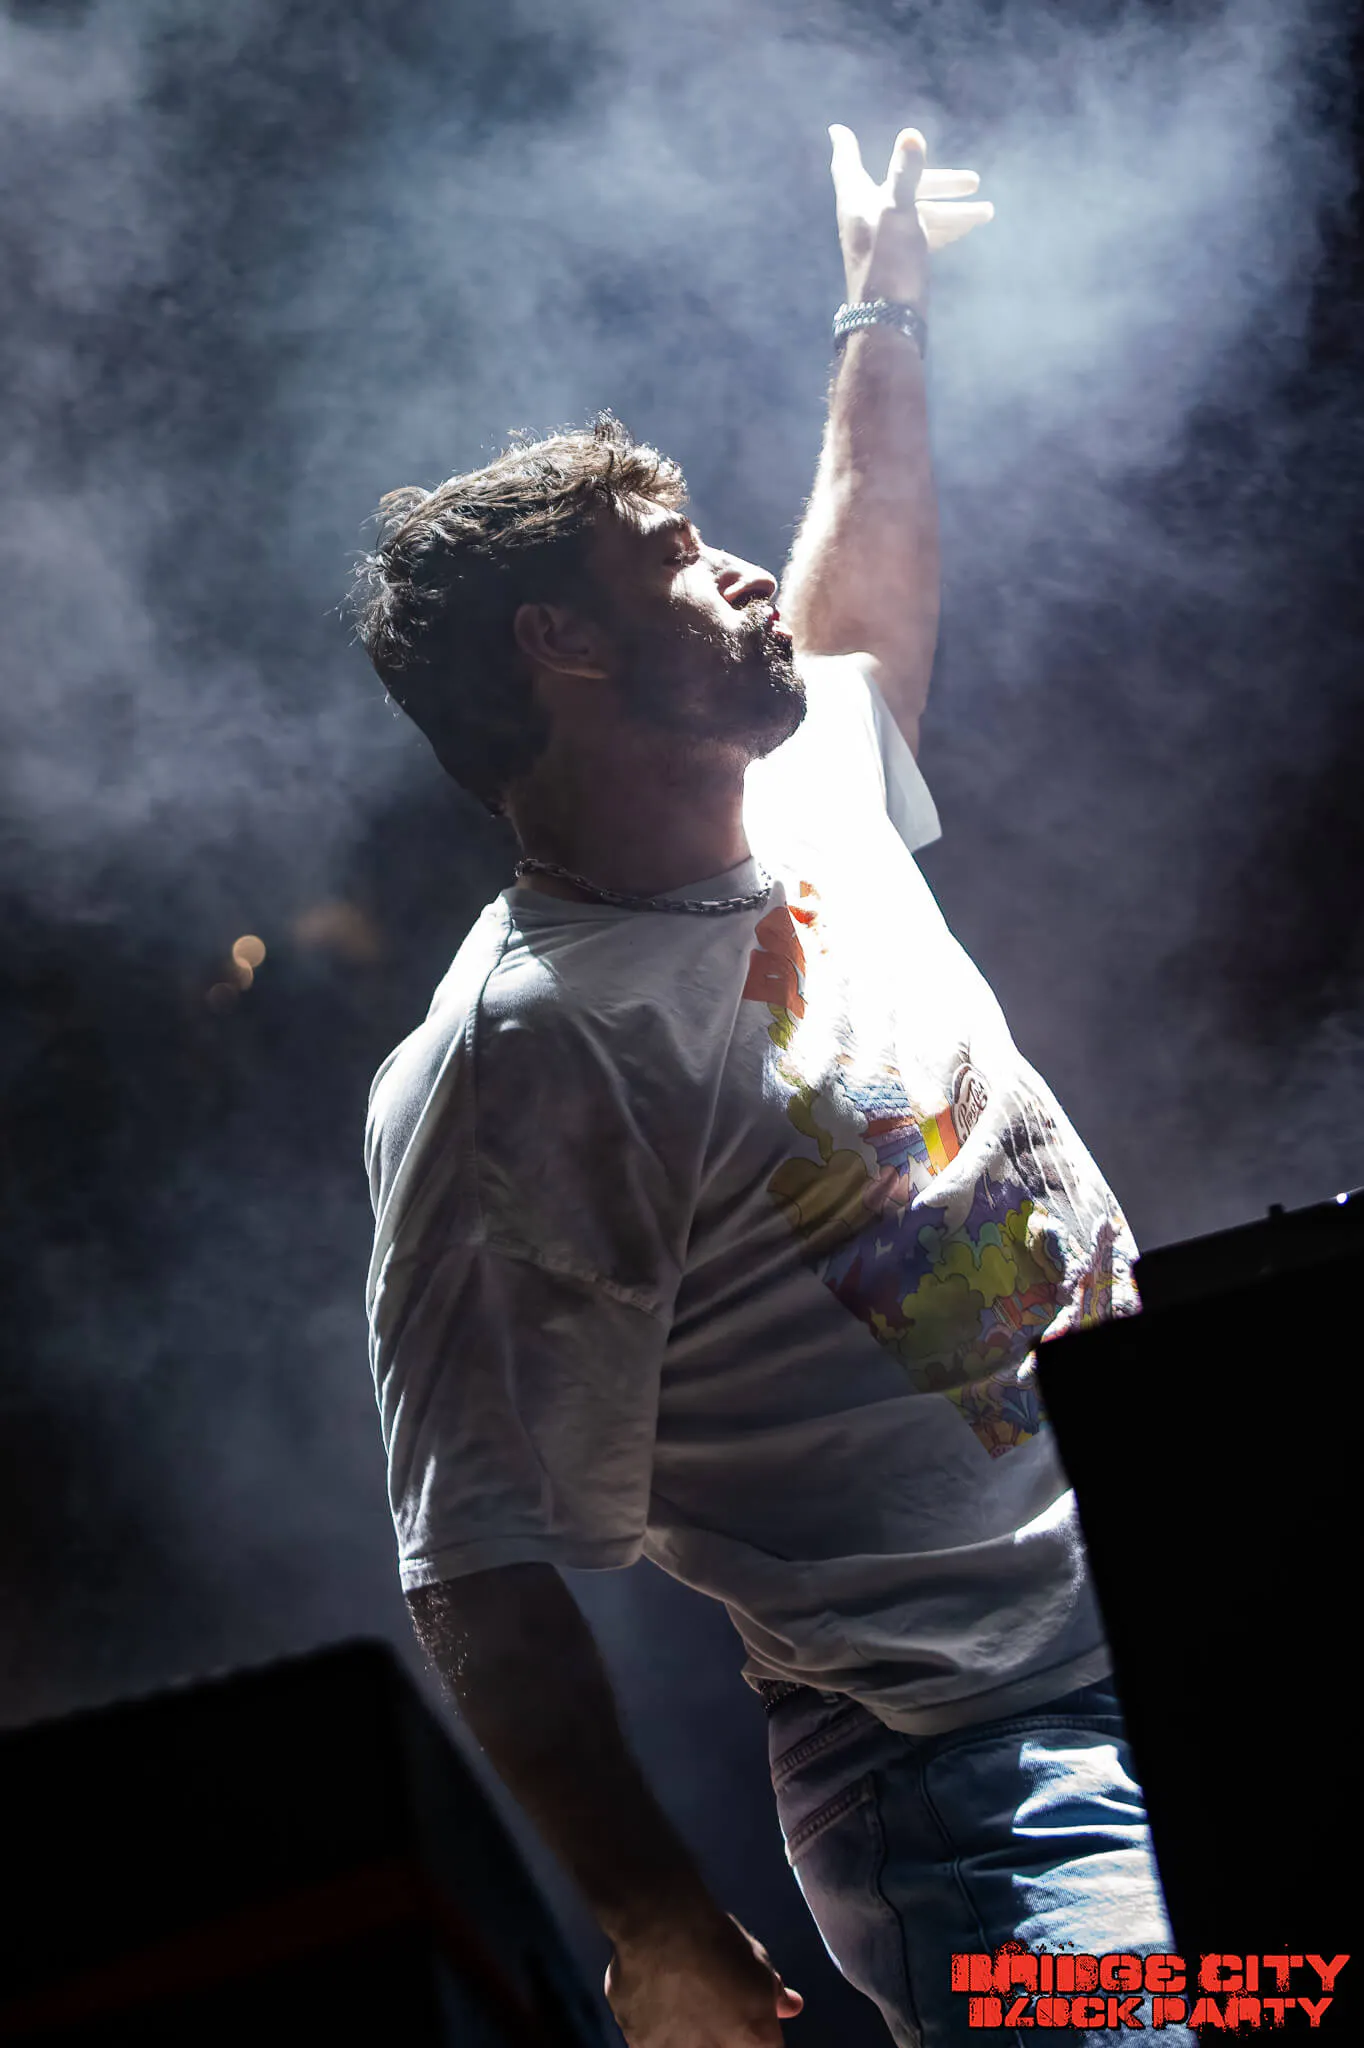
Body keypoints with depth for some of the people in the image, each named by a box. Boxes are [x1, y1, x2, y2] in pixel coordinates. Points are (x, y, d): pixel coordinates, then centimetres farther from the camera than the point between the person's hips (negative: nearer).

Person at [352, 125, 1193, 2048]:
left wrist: (886, 310, 40)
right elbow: (484, 1570, -14)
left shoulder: (818, 807, 12)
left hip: (1221, 1650, 8)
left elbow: (867, 614, 37)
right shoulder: (517, 1067, -13)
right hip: (978, 1782, -8)